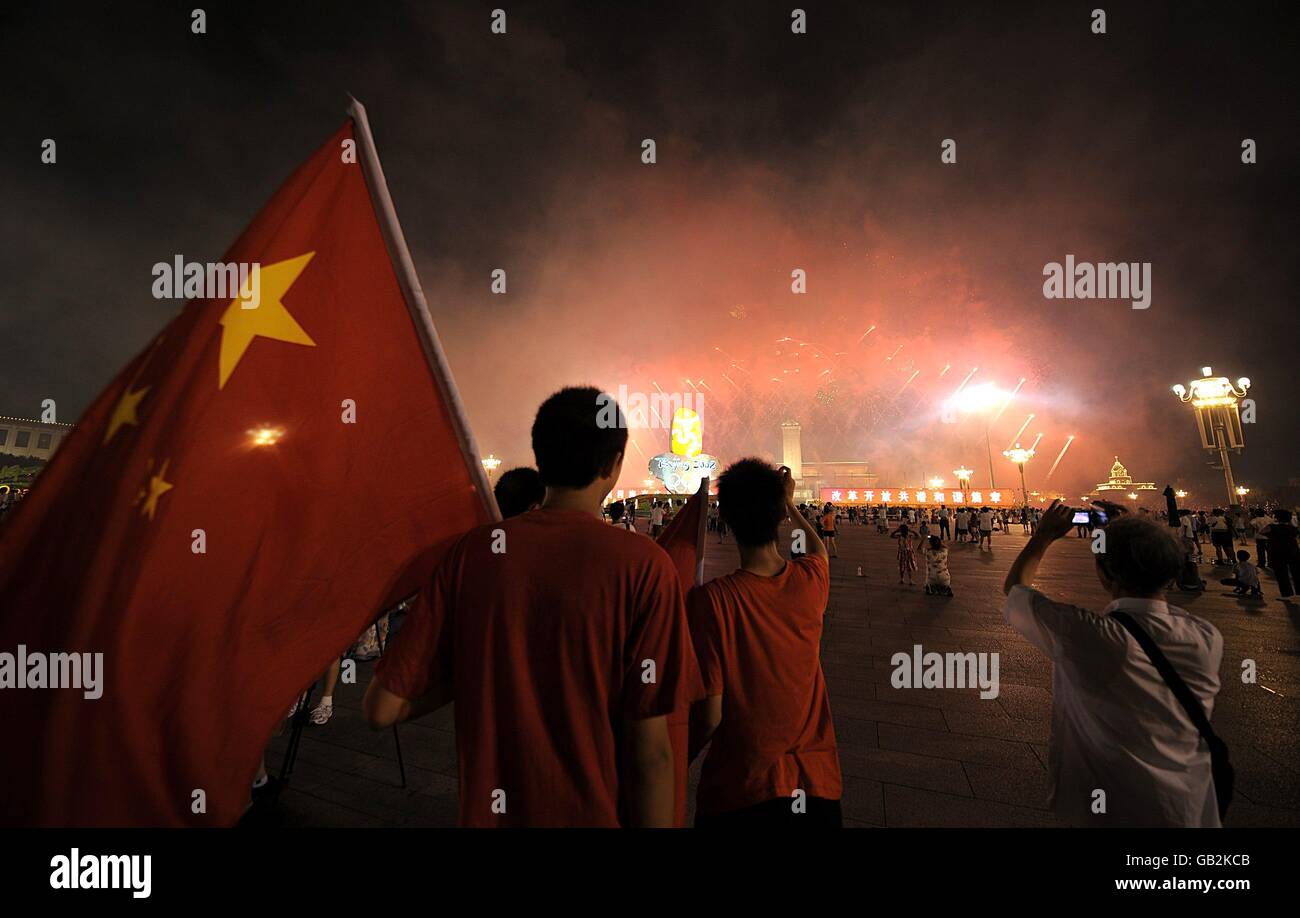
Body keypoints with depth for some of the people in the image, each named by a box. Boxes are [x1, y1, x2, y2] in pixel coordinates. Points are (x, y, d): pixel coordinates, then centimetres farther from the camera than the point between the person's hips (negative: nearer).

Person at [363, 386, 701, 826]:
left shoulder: (470, 550, -11)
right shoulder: (643, 564, -19)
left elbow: (382, 708, -7)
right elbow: (649, 750, -17)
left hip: (487, 811, 3)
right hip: (595, 813, -2)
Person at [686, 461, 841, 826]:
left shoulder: (710, 600, -24)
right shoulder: (811, 581, -11)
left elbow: (708, 716, -20)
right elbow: (818, 550, 16)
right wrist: (789, 503, 29)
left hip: (738, 792, -3)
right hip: (818, 780, 4)